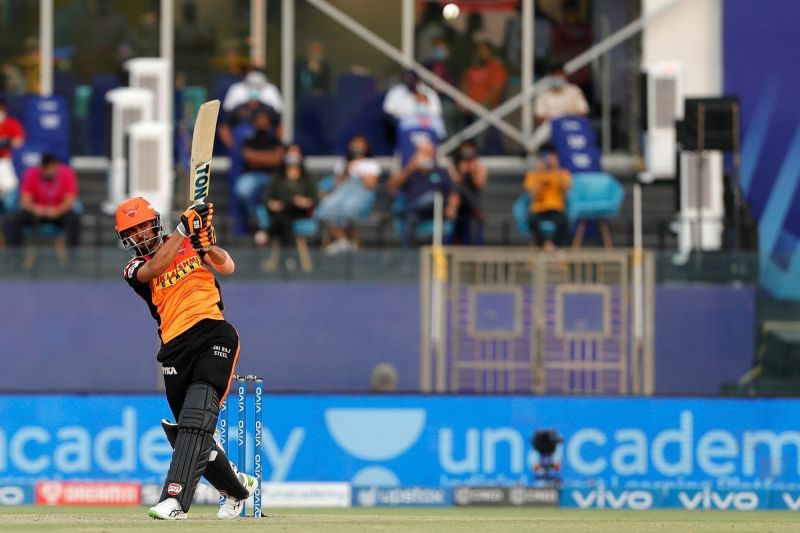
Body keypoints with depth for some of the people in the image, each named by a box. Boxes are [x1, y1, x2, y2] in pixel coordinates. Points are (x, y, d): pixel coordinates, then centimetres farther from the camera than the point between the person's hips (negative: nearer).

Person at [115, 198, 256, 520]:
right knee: (187, 433, 5)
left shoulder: (188, 244, 14)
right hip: (175, 349, 4)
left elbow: (227, 267, 1)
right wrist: (184, 228, -16)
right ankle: (237, 487, 30)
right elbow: (155, 269, -10)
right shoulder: (135, 269, 14)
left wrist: (207, 244, -18)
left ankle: (174, 499, -34)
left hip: (214, 335, -4)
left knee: (196, 418, -22)